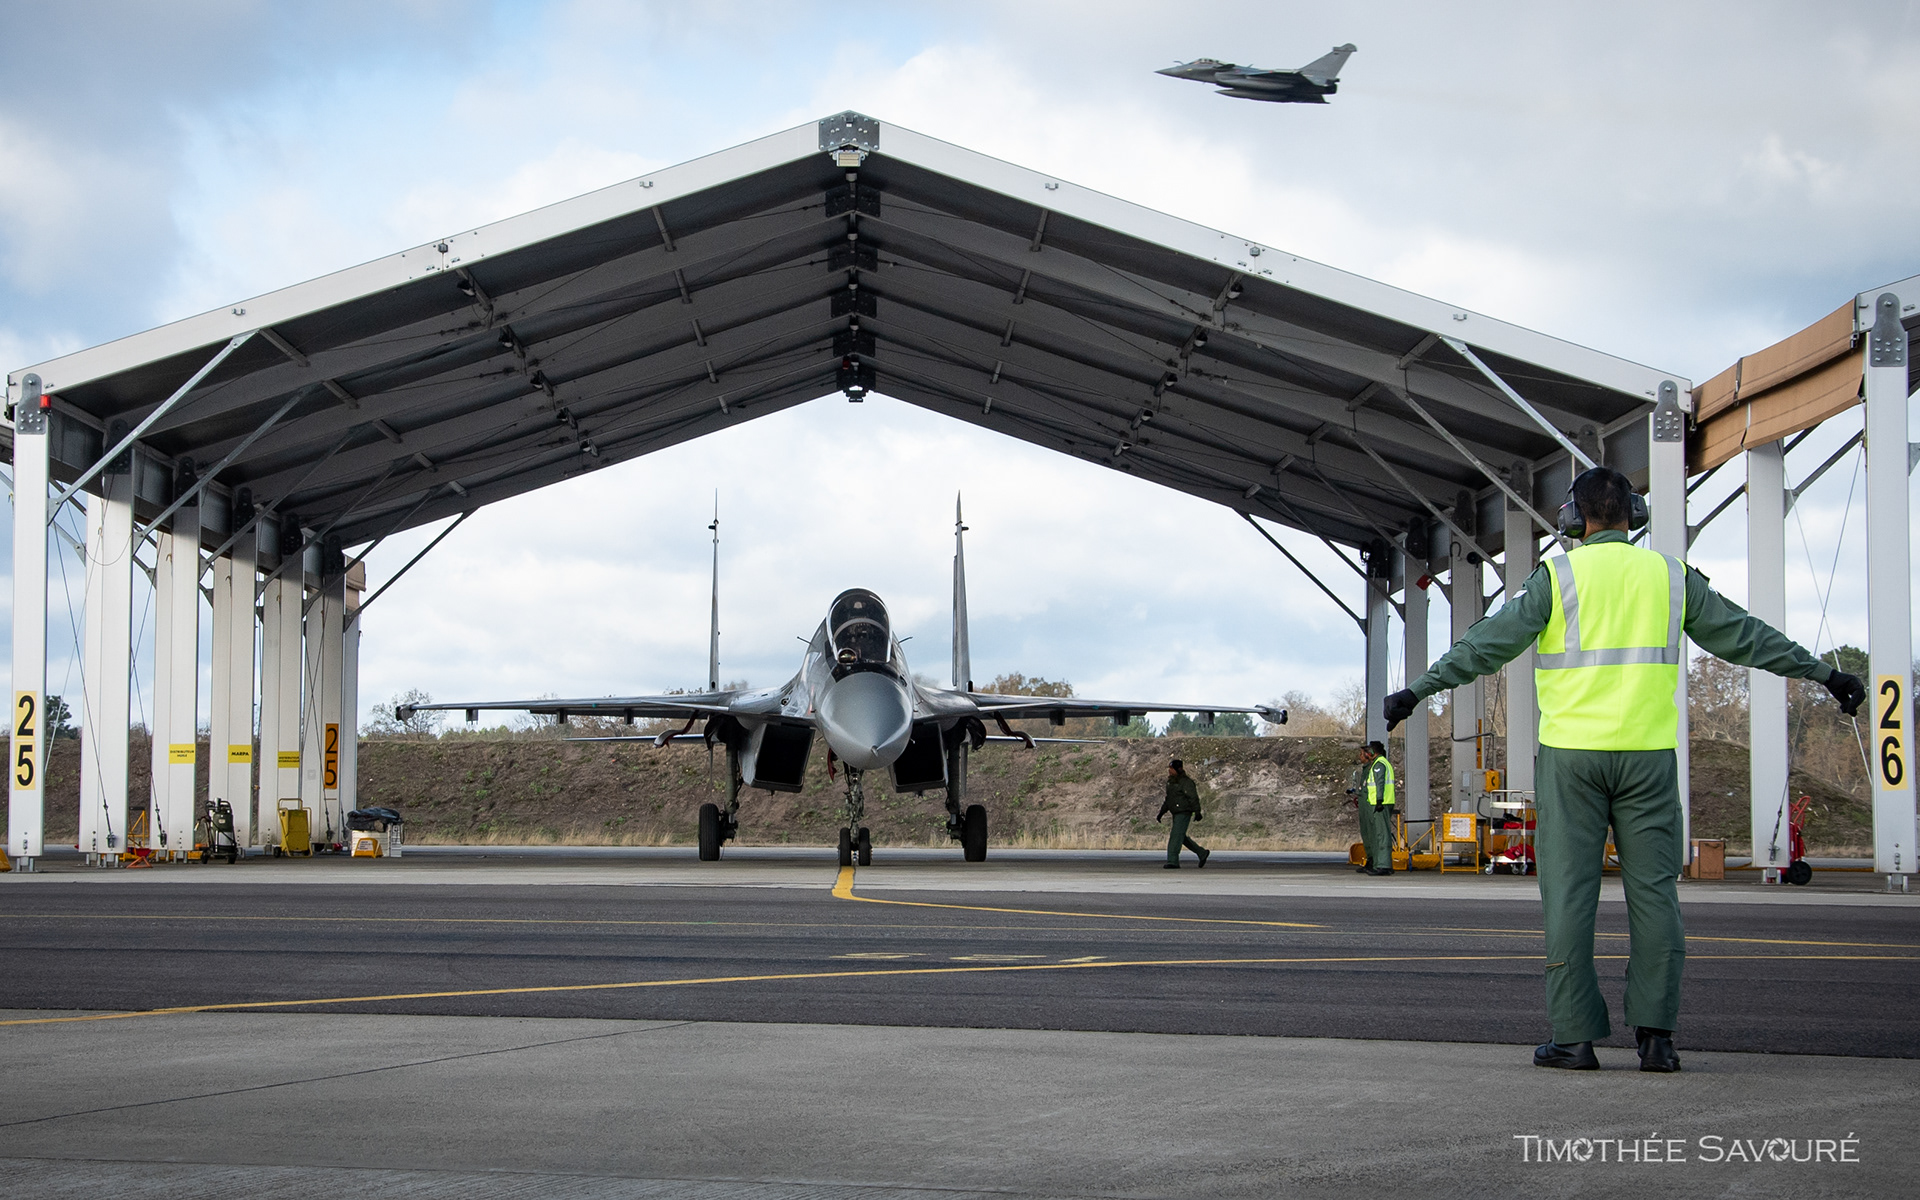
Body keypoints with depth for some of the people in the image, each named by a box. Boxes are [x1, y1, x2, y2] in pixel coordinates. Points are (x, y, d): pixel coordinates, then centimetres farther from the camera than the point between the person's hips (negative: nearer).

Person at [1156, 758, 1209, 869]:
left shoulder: (1185, 782, -13)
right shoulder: (1171, 782, 14)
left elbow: (1194, 797, -18)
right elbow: (1168, 799, 23)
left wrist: (1197, 812, -25)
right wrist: (1161, 812, 19)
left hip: (1184, 813, -10)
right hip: (1176, 814, 10)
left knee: (1176, 836, -13)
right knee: (1181, 837, 14)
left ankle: (1173, 862, -13)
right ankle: (1202, 853, 26)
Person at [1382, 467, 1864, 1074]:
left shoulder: (1560, 577, -2)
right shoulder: (1669, 576, 7)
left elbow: (1490, 643, -7)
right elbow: (1746, 636, 11)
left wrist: (1420, 690, -3)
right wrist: (1826, 674, 19)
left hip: (1571, 755, -2)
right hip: (1648, 755, 2)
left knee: (1570, 893, 1)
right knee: (1653, 892, 5)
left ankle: (1575, 1035, -1)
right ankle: (1654, 1033, 0)